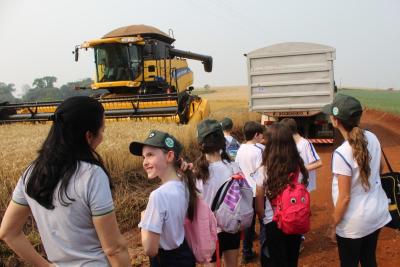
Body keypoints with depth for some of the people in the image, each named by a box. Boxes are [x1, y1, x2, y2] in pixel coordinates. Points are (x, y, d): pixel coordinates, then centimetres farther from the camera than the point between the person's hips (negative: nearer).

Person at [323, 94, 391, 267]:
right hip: (377, 213, 6)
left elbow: (345, 197, -22)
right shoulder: (372, 138, -7)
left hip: (354, 223, -6)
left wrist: (334, 225, -9)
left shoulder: (342, 154, -28)